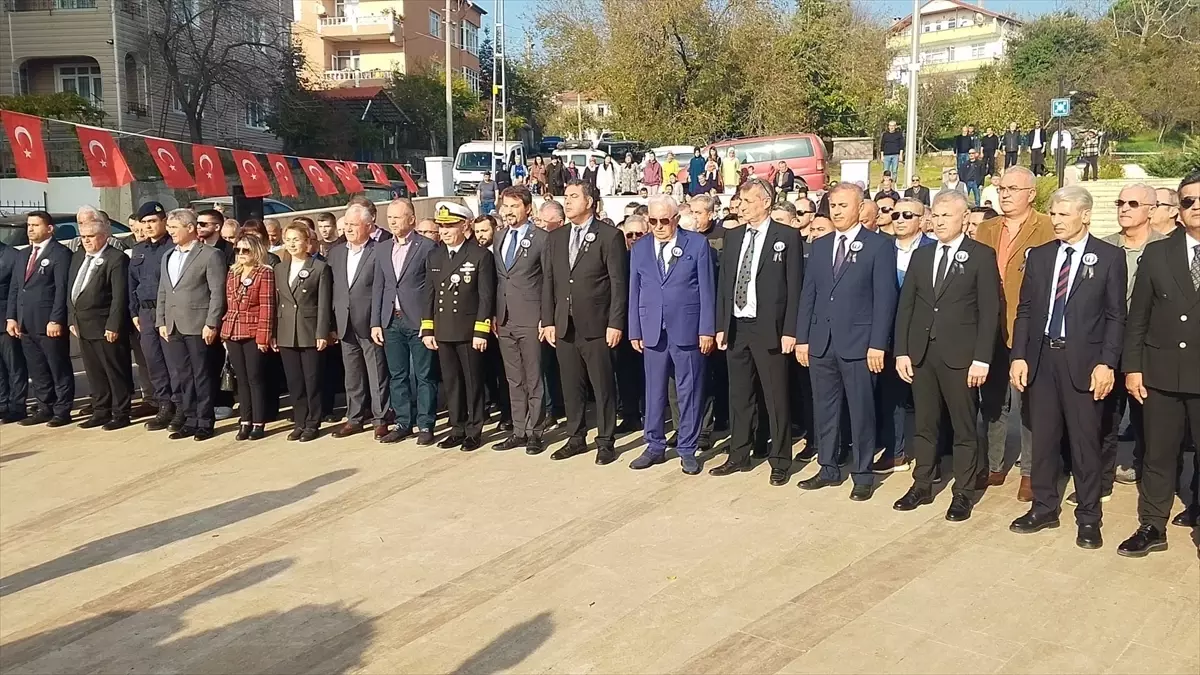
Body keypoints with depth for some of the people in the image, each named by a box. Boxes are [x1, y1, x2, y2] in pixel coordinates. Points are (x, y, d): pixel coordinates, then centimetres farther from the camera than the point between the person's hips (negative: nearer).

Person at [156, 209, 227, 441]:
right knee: (181, 378, 9)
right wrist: (161, 322, 9)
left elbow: (217, 292, -10)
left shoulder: (210, 255, -5)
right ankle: (190, 420, 18)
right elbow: (162, 292, 19)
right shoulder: (168, 257, 18)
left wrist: (211, 324, -15)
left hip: (198, 327, -6)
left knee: (201, 376, 1)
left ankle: (205, 422, 11)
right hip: (172, 328, 7)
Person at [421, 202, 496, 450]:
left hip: (469, 331, -5)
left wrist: (481, 331, -14)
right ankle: (457, 429, 20)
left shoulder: (480, 255, -5)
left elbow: (486, 296, -8)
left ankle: (474, 431, 14)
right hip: (443, 332, 5)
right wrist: (427, 330, 5)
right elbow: (429, 296, 11)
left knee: (473, 382, 4)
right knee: (451, 382, 10)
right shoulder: (433, 257, 11)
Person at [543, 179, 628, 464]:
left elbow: (619, 283, -8)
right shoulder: (556, 237, 12)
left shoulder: (610, 236, -5)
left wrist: (615, 323, -12)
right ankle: (576, 438, 24)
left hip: (596, 326, -5)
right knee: (571, 386, 12)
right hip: (564, 326, 5)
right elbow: (549, 282, 12)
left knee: (602, 387, 3)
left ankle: (606, 442, 14)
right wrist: (548, 321, 6)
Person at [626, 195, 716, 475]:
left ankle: (687, 450, 15)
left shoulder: (697, 244, -1)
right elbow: (634, 292, 10)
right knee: (654, 391, 9)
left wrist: (707, 329, -7)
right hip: (652, 330, 3)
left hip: (687, 329, -3)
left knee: (689, 392, 4)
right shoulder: (639, 248, 9)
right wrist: (634, 331, 6)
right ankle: (655, 446, 21)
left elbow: (707, 290, -3)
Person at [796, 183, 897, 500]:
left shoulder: (879, 246, -3)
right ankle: (828, 469, 25)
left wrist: (877, 344, -13)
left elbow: (885, 298, -7)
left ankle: (862, 475, 16)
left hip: (858, 342, -5)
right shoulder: (819, 246, 12)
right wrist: (802, 338, 6)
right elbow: (808, 294, 11)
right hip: (821, 342, 5)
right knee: (824, 410, 12)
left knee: (861, 411, 4)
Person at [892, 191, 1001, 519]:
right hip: (921, 354, 4)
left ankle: (963, 493, 15)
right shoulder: (921, 255, 11)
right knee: (924, 425, 12)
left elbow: (989, 312, -7)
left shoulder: (981, 256, -3)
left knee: (964, 429, 5)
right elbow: (905, 306, 10)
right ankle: (922, 486, 23)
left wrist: (981, 359, -12)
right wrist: (901, 351, 3)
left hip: (960, 356, -4)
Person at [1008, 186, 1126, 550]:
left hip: (1083, 360, -3)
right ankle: (1044, 507, 23)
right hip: (1041, 357, 4)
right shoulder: (1039, 255, 8)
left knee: (1085, 440, 3)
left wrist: (1106, 363, -12)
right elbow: (1025, 310, 8)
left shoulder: (1109, 257, -1)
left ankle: (1088, 516, 16)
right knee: (1043, 437, 11)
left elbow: (1115, 316, -4)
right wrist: (1019, 356, 0)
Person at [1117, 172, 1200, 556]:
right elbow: (1137, 316, 5)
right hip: (1161, 372, 2)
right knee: (1158, 454, 9)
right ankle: (1152, 528, 19)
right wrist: (1132, 367, 0)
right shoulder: (1157, 253, 5)